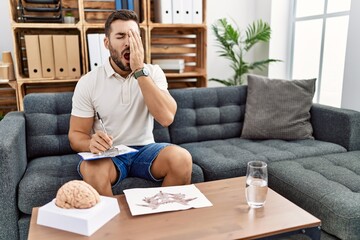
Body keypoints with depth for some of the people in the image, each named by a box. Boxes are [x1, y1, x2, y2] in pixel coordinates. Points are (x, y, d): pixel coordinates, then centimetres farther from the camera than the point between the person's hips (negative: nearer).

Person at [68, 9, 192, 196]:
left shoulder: (153, 72, -2)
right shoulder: (88, 82, -5)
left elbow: (166, 118, -19)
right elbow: (76, 135, -2)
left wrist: (140, 70, -22)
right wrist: (91, 144, -27)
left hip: (144, 150, 2)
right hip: (107, 154, -1)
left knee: (181, 158, -27)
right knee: (93, 171, -35)